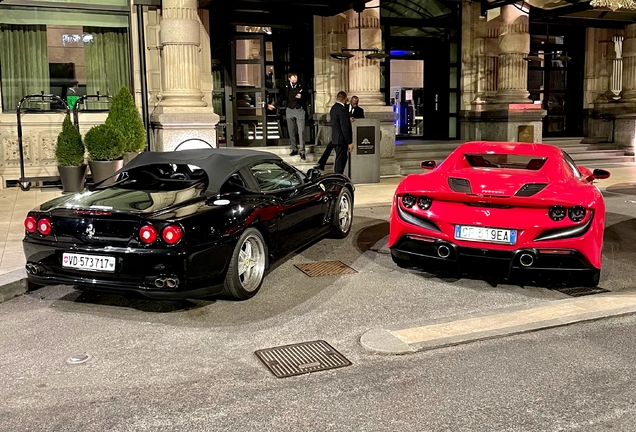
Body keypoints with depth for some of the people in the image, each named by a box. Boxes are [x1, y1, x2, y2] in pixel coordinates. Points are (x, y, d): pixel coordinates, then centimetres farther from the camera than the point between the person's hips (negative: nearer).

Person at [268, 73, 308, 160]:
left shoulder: (301, 86, 0)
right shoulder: (286, 87, 5)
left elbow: (306, 95, 3)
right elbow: (281, 97, 13)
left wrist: (301, 96, -17)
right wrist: (274, 105, 8)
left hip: (300, 110, -2)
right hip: (290, 110, 3)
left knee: (301, 131, -9)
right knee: (291, 131, 8)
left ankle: (301, 150, -7)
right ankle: (294, 149, 18)